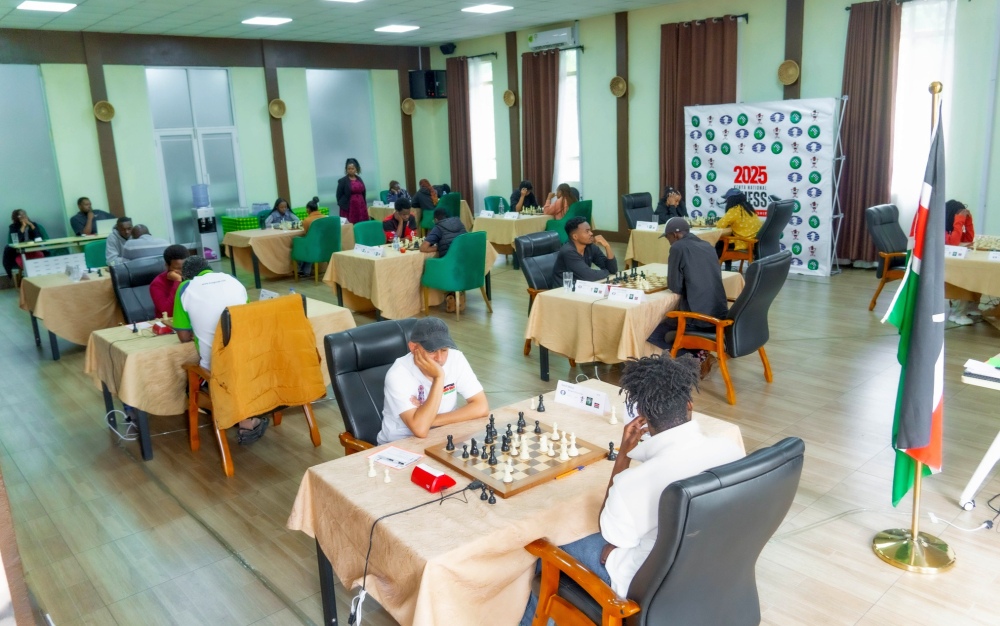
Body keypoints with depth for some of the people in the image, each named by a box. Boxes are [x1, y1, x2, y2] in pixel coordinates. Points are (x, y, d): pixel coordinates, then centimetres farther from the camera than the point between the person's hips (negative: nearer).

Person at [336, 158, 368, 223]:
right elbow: (339, 196, -2)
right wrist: (343, 205, -4)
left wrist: (365, 205, 14)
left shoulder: (359, 179, 12)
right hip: (349, 209, -5)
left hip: (361, 207, 5)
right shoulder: (342, 181, -4)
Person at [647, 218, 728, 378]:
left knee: (655, 332, 11)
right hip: (719, 313, 8)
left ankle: (699, 357, 5)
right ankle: (702, 354, 17)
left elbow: (675, 287, -5)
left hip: (698, 315, -8)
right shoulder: (708, 246, 15)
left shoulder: (678, 247, -5)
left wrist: (674, 283, 14)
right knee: (668, 323, 30)